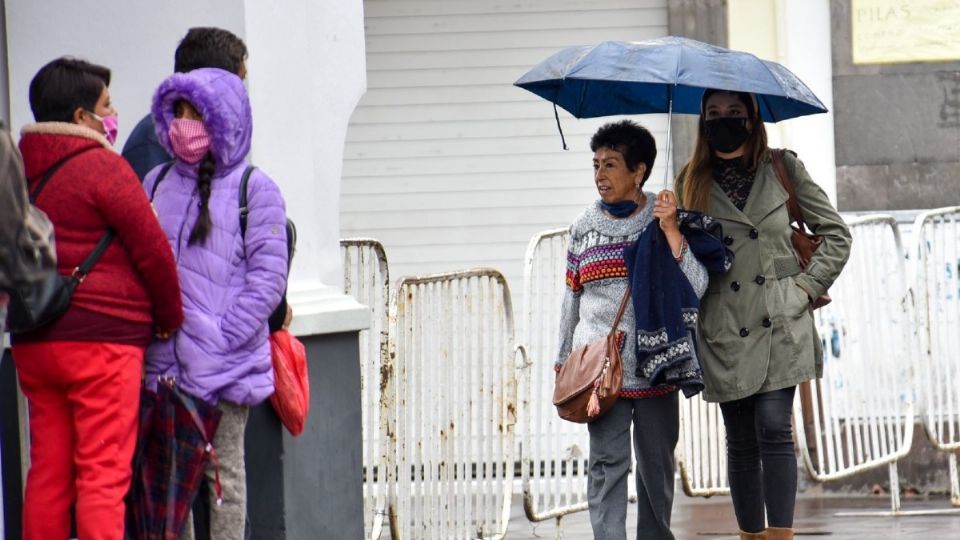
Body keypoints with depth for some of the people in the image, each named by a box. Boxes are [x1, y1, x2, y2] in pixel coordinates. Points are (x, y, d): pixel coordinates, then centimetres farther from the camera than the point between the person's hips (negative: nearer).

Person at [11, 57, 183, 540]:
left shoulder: (20, 172, 11)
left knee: (47, 471, 10)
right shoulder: (103, 168, -10)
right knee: (104, 473, -6)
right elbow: (153, 251, -7)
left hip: (33, 341, 7)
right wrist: (169, 318, 6)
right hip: (102, 337, -7)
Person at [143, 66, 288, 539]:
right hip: (165, 362, 4)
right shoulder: (157, 183, 12)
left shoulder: (253, 189, -2)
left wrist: (223, 337, -13)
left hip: (228, 363, -4)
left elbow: (268, 275, -6)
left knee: (224, 469, 2)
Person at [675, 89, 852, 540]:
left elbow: (835, 234, 9)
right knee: (740, 440, 4)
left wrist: (808, 284, 0)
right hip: (725, 329, 2)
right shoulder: (693, 182, 9)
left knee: (773, 427, -13)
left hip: (780, 322, -2)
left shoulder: (783, 170, 5)